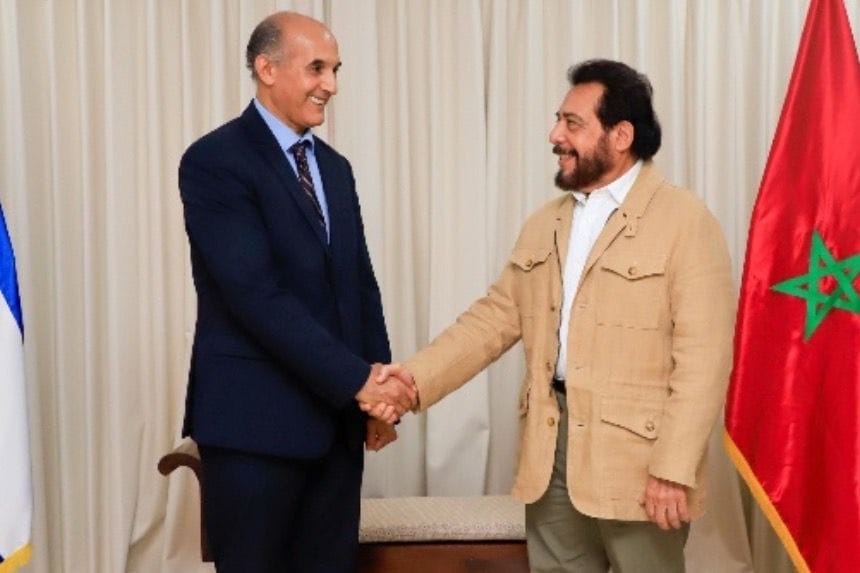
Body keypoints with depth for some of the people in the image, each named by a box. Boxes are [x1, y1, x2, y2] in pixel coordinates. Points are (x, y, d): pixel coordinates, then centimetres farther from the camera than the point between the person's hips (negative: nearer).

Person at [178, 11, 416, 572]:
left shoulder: (335, 166, 14)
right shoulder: (214, 161, -10)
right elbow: (257, 295, -19)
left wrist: (378, 387, 3)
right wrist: (359, 380, -19)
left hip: (338, 415, 7)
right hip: (256, 418, -7)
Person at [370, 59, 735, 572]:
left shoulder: (686, 221, -8)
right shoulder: (545, 224, 13)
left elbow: (703, 356, -13)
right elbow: (495, 317, 9)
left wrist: (673, 469, -18)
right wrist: (416, 377, -4)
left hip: (638, 456, -6)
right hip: (552, 447, 6)